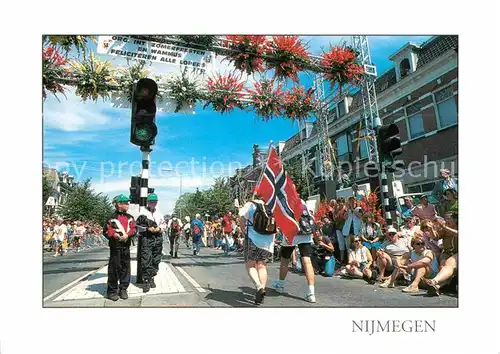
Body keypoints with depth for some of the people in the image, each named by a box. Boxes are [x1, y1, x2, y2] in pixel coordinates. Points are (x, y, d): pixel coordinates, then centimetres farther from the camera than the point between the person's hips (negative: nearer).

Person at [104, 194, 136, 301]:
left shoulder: (130, 217, 10)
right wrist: (114, 235, -24)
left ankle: (123, 289, 21)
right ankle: (112, 291, 13)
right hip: (115, 247, -4)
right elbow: (107, 231, -8)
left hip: (126, 246, 5)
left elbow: (133, 229, 3)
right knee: (114, 268, 0)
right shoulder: (112, 217, -5)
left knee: (125, 267, 9)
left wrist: (127, 234, -14)